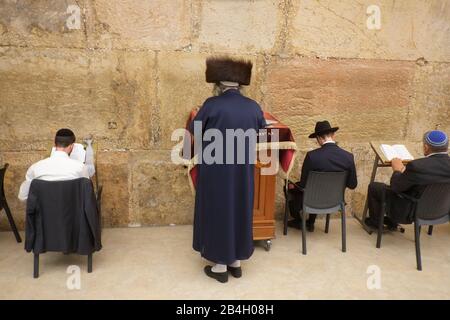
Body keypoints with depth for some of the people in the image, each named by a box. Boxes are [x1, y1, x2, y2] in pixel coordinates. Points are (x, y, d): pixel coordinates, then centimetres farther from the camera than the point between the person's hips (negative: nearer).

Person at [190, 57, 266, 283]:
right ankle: (236, 262, 28)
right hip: (243, 171, 4)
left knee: (218, 212, 9)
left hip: (215, 171, -4)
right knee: (239, 211, 16)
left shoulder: (212, 105, -13)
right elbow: (261, 132, 17)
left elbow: (195, 134, 0)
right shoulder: (254, 107, 0)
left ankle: (221, 266, 19)